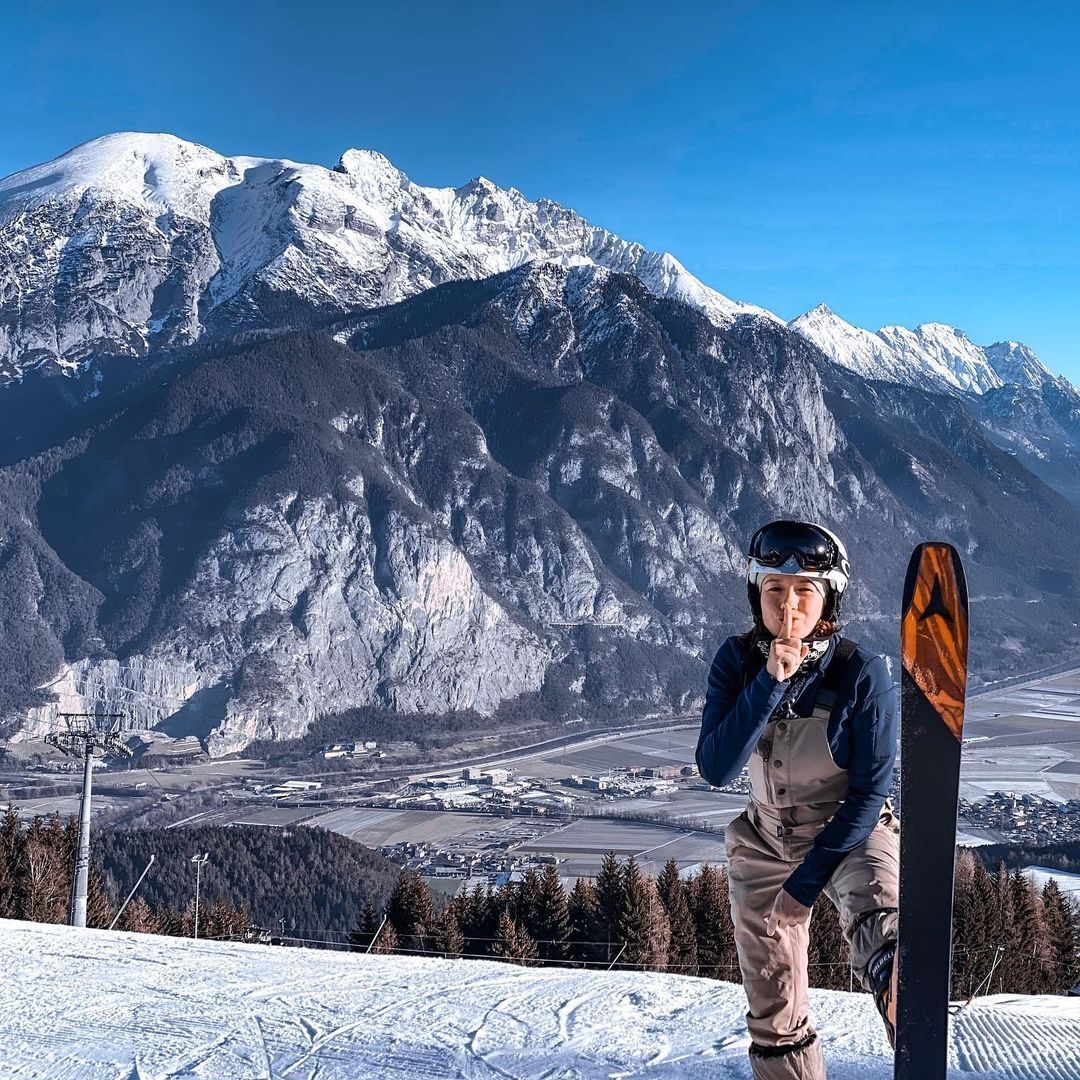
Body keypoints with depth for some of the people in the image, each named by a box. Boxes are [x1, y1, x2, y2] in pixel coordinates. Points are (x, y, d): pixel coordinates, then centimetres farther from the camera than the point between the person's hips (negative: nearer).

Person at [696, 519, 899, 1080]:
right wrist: (769, 683, -31)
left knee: (876, 908, -38)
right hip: (767, 840, 4)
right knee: (774, 1014, 10)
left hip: (851, 831, -3)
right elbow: (715, 769, -21)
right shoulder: (737, 661, -11)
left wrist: (809, 878, -18)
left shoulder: (863, 672, -19)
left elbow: (871, 790, -14)